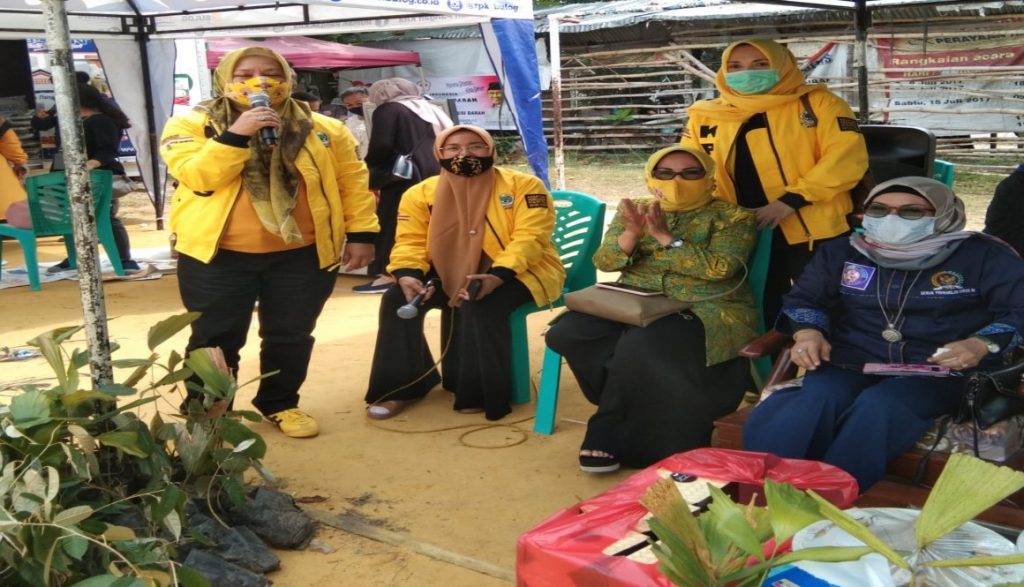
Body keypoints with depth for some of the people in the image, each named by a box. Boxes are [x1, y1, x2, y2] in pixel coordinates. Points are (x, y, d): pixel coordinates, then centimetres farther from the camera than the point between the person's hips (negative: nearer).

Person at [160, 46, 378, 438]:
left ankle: (280, 404, 33)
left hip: (303, 254, 2)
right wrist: (236, 135, -22)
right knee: (215, 339, 6)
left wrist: (360, 233, -2)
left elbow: (352, 181, 4)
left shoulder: (322, 129, 3)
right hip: (218, 255, -1)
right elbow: (198, 178, -15)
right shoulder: (191, 125, -1)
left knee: (290, 336, 13)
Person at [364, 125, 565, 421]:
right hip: (452, 274, 4)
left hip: (518, 273, -4)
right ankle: (401, 385, -4)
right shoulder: (421, 193, -1)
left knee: (480, 306, -34)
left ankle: (481, 393, -17)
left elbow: (529, 238, -18)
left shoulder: (523, 186, -11)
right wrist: (407, 275, -24)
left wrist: (496, 276, -33)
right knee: (397, 297, -16)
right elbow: (410, 242, -2)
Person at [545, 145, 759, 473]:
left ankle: (608, 435, -16)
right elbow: (604, 262, 5)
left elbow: (720, 268, -13)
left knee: (641, 345, -35)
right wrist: (632, 233, -14)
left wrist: (664, 235, -16)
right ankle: (629, 413, -9)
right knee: (568, 333, -24)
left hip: (705, 311, -4)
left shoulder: (732, 216, 3)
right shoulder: (633, 210, 15)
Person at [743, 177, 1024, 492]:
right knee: (814, 401, -33)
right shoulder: (843, 251, 14)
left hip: (936, 372, -2)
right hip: (850, 363, 2)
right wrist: (807, 332, -5)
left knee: (878, 408, -36)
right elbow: (804, 299, 18)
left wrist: (981, 345, -19)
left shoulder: (984, 256, 5)